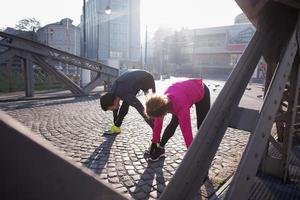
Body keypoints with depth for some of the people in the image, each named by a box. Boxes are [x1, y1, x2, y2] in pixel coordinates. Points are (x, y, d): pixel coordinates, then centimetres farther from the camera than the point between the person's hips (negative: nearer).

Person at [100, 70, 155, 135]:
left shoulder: (126, 95, -40)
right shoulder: (112, 93, -16)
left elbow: (143, 111, -41)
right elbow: (115, 107, 4)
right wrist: (115, 123, 16)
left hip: (147, 79, -7)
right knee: (125, 104, 4)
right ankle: (116, 126, 18)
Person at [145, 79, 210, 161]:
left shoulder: (181, 107, -45)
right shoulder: (161, 102, -25)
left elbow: (186, 130, -42)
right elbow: (157, 123, -13)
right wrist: (154, 143, -4)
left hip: (202, 91, -5)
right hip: (186, 90, 5)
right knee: (173, 123, -2)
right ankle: (160, 148, 9)